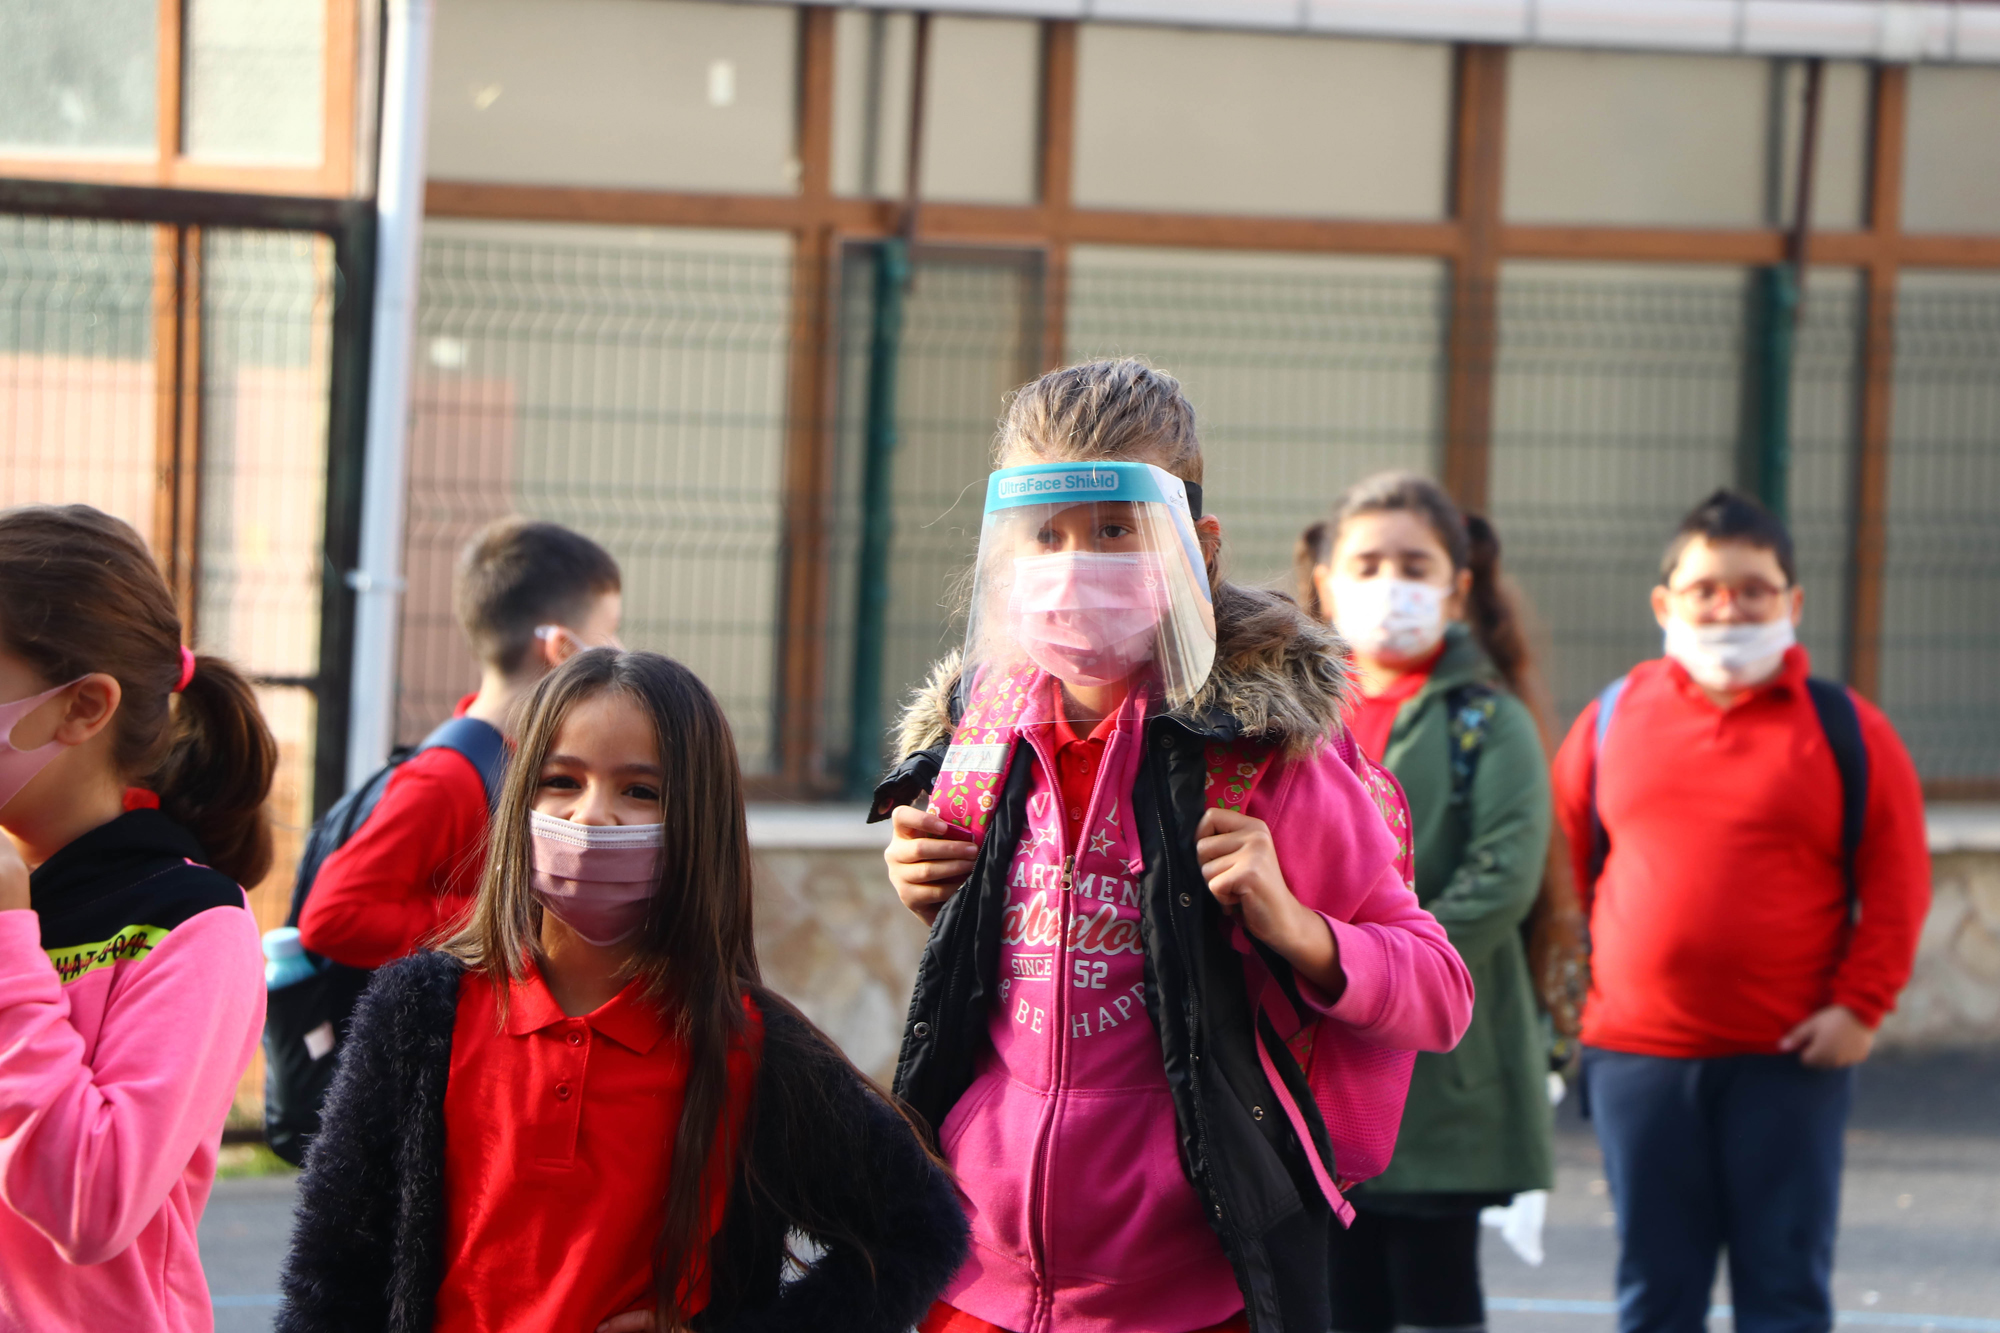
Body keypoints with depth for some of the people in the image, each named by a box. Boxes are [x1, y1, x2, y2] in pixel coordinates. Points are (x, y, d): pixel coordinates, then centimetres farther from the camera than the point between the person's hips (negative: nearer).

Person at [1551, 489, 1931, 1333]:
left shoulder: (1846, 730, 1)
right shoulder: (1612, 722, 7)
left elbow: (1897, 883, 1)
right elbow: (1566, 865, 14)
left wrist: (1860, 1006, -7)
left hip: (1789, 1061, -2)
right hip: (1637, 1057, 2)